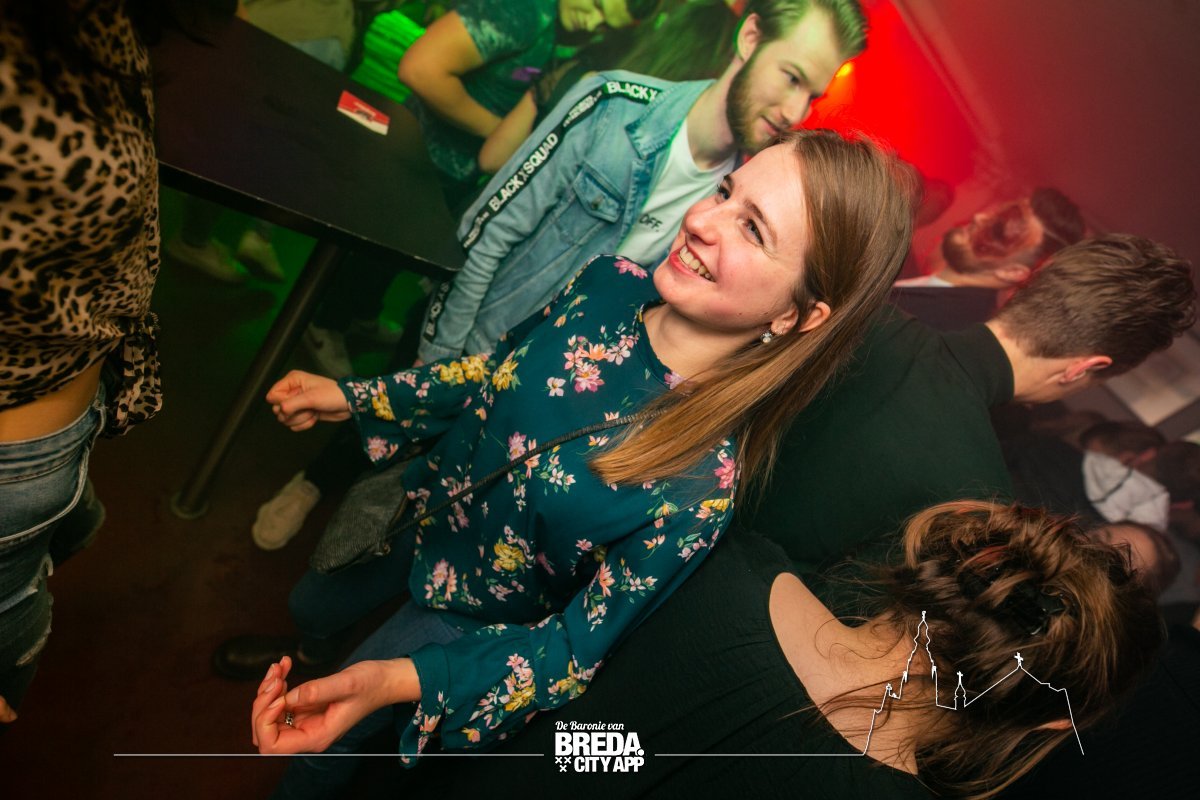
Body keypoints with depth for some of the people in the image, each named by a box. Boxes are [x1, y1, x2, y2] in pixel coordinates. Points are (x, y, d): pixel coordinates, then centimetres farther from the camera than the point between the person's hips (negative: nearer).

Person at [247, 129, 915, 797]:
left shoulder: (702, 486, -39)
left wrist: (397, 680, -37)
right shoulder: (612, 282, -23)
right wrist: (353, 397, 1)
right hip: (414, 508, 5)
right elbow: (495, 373, -3)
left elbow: (578, 649, -26)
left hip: (472, 622, -4)